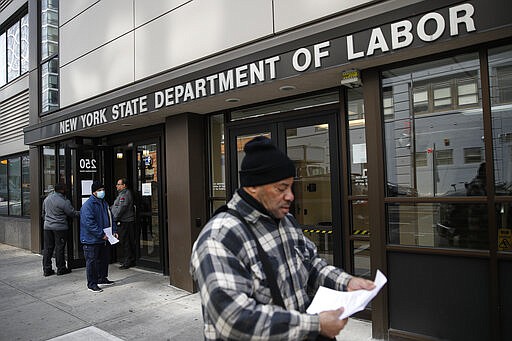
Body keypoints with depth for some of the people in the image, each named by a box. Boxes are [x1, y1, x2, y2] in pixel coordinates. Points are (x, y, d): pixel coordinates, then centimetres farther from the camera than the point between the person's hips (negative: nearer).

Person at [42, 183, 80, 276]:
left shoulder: (47, 198, 9)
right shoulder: (64, 202, -15)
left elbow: (43, 212, 20)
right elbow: (72, 213, -8)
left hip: (47, 227, 7)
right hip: (60, 227, -7)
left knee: (47, 248, 10)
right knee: (59, 248, 1)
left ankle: (47, 269, 15)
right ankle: (61, 269, 9)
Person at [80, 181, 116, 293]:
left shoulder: (104, 203, 12)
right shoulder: (88, 205, -16)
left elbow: (110, 218, 20)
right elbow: (89, 223, -23)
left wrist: (114, 231, 9)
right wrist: (101, 234, -23)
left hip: (104, 239, 9)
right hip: (91, 240, -9)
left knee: (104, 259, 18)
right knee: (92, 261, 1)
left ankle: (102, 278, 33)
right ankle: (92, 283, 11)